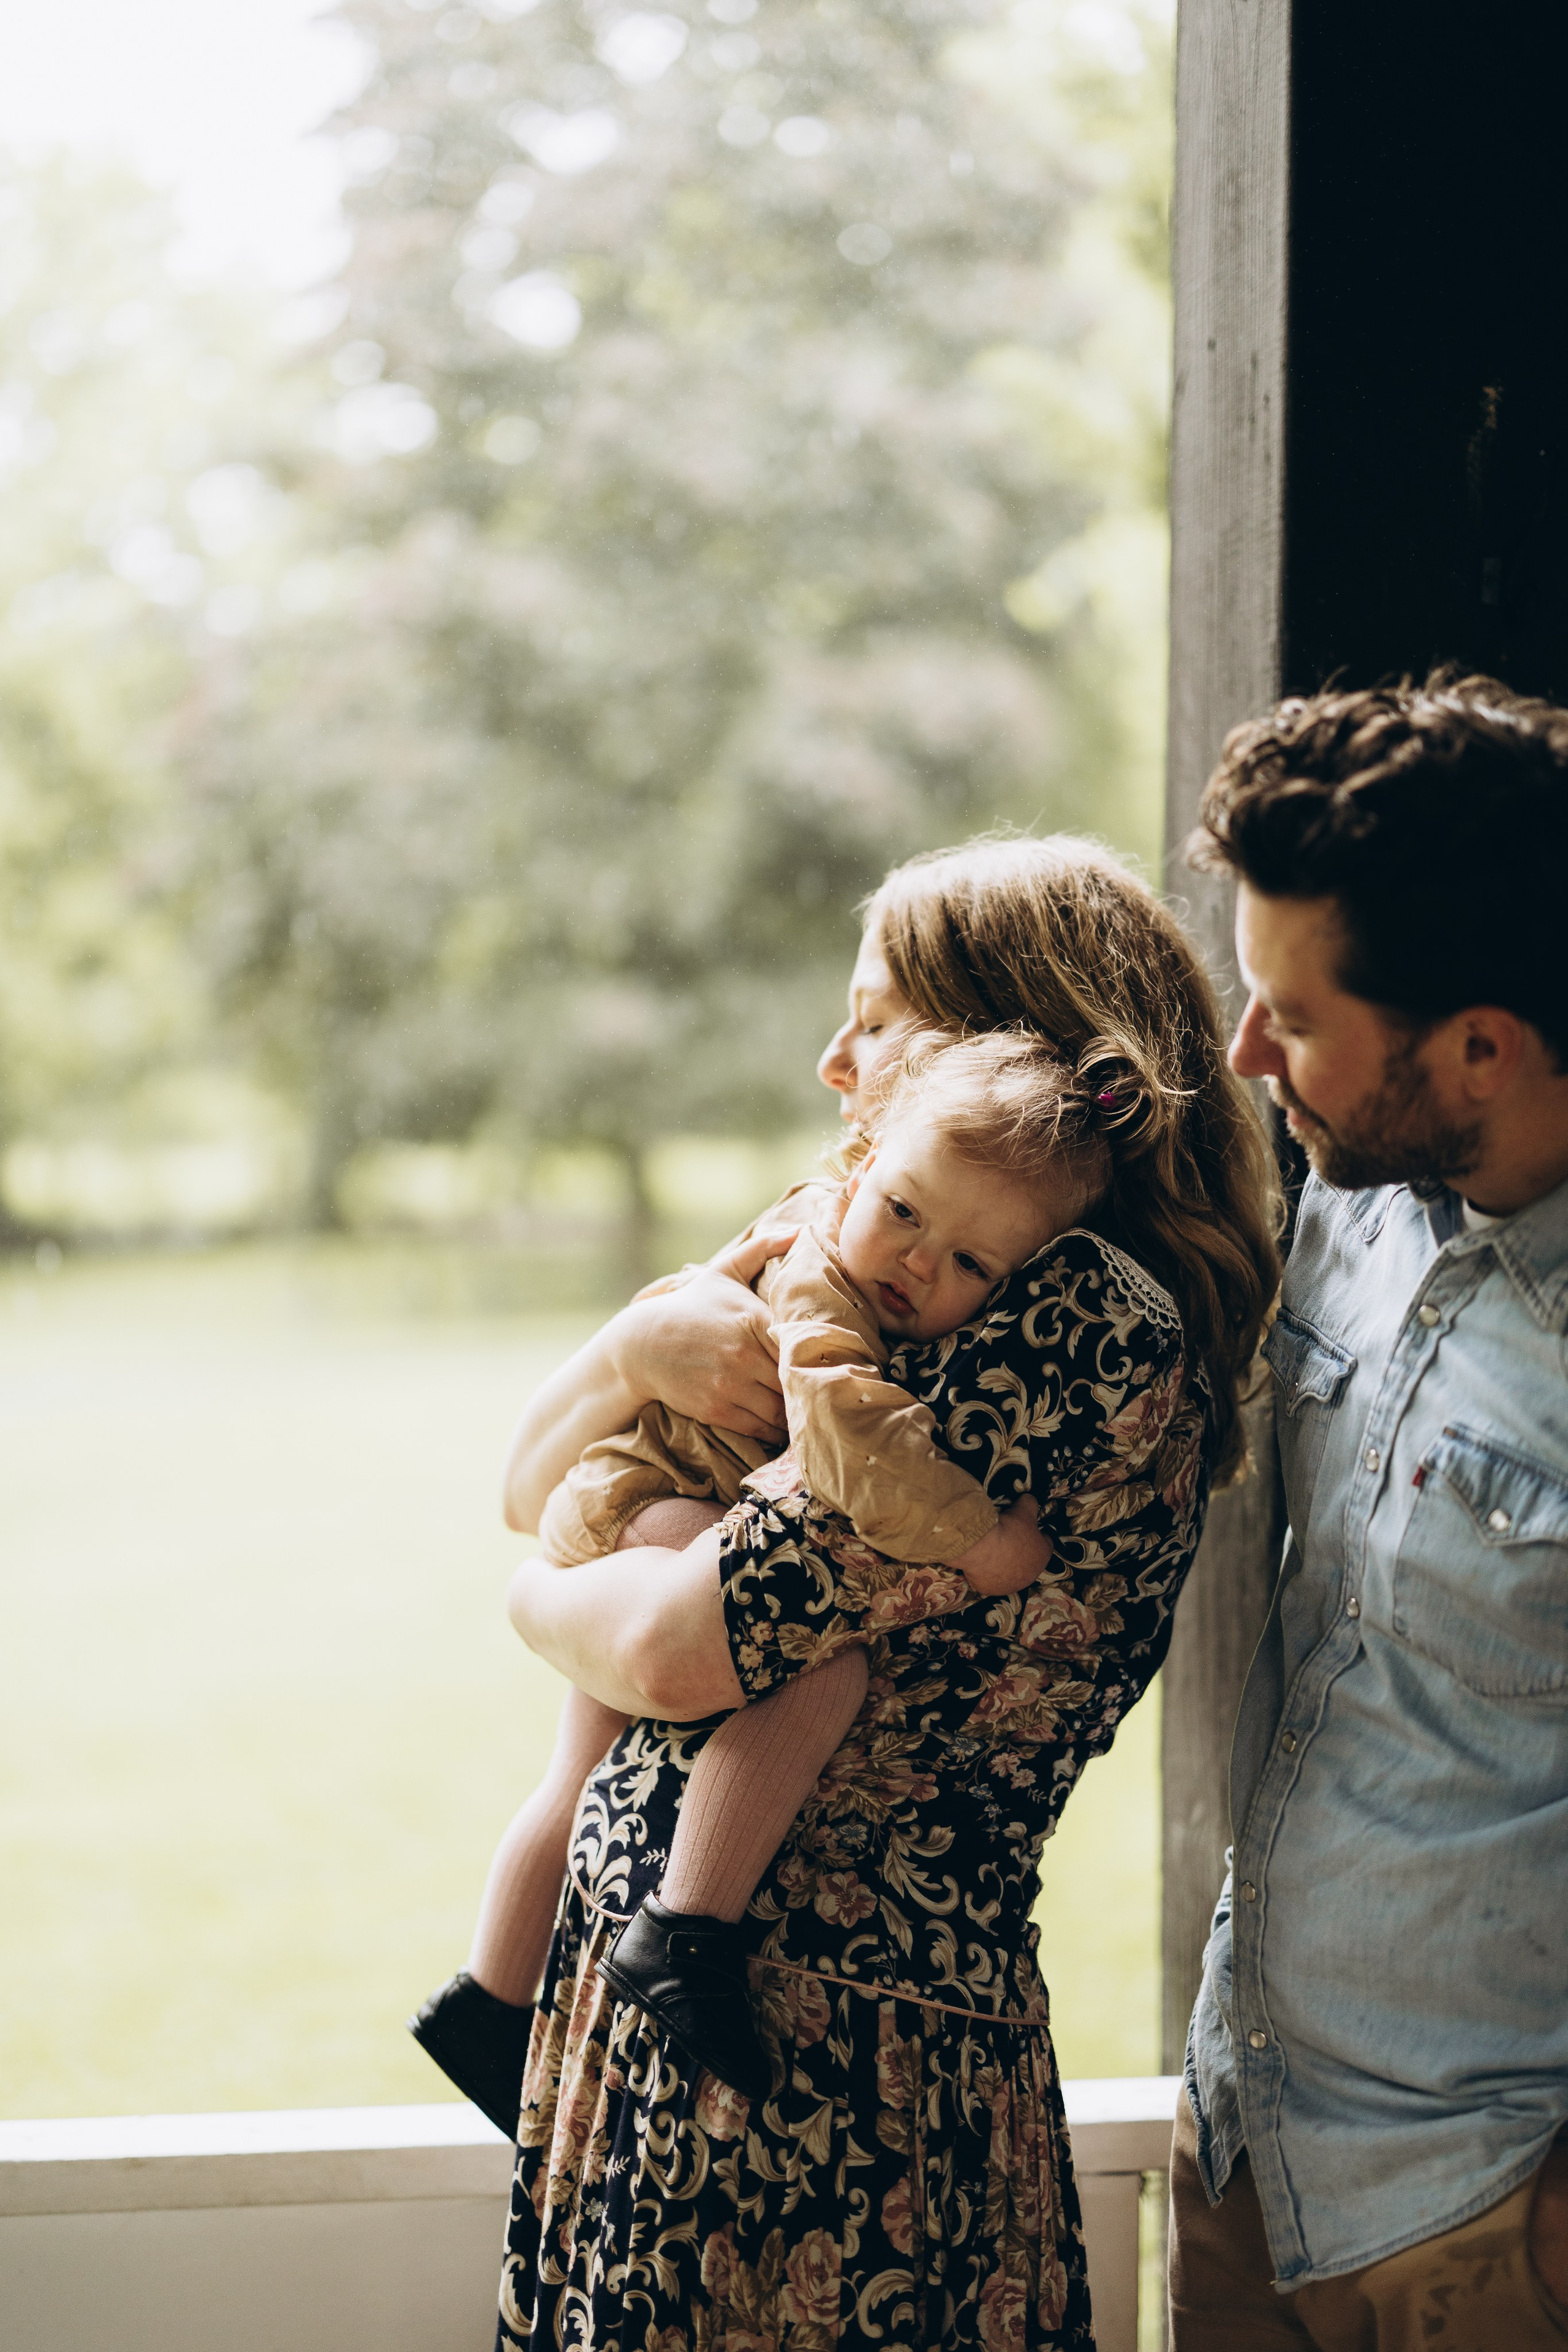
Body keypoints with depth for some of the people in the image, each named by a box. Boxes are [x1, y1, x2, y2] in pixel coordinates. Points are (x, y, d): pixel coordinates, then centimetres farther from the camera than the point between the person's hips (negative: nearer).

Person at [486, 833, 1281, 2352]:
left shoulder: (1081, 1322, -16)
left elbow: (677, 1652, -20)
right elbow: (534, 1485, 14)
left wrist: (547, 1598, 2)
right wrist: (640, 1347, -6)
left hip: (818, 2048, -8)